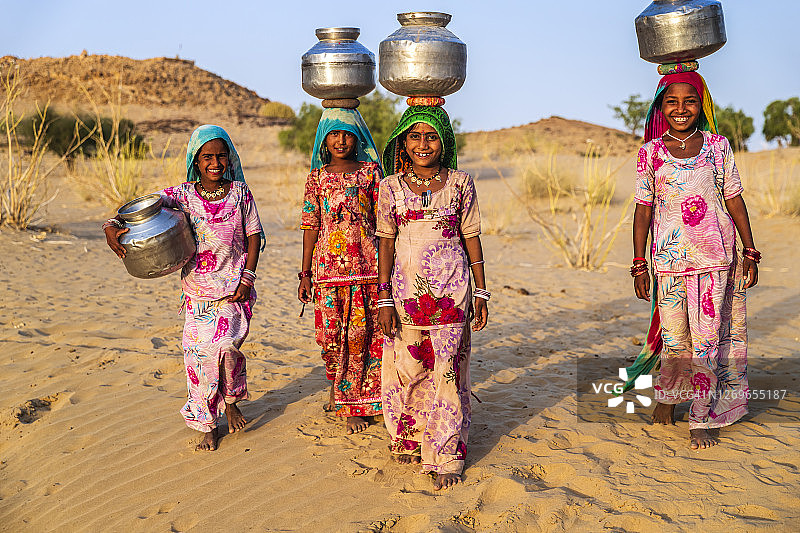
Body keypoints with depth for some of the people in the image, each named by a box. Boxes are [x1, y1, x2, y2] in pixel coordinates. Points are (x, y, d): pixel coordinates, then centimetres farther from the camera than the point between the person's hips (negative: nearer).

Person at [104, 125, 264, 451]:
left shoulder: (239, 192, 1)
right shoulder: (183, 195, 0)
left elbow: (254, 235, 4)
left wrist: (247, 277, -4)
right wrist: (112, 226, -29)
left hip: (233, 286, -1)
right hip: (198, 287, 1)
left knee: (224, 346, -16)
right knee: (198, 352, -2)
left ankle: (231, 401, 16)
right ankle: (207, 426, 14)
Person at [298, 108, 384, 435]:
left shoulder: (370, 171, 6)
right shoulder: (317, 177, 9)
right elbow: (311, 226, 8)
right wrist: (305, 274, 5)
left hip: (366, 263, -1)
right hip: (329, 264, 1)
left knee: (361, 332, -3)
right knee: (330, 333, 2)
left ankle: (354, 406, 8)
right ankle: (338, 389, 26)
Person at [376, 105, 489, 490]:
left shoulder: (460, 184, 1)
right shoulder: (391, 187, 1)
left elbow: (472, 240, 5)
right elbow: (386, 244, 3)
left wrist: (481, 292, 3)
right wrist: (384, 299, -2)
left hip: (451, 292, -1)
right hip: (407, 290, 1)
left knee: (446, 372, -2)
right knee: (407, 369, 6)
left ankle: (445, 457, 8)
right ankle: (410, 440, 29)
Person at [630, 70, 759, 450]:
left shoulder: (718, 146, 3)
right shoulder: (650, 153, 2)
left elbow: (735, 201, 7)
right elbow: (643, 210, 4)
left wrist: (750, 253, 6)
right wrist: (639, 265, 3)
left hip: (714, 257, 0)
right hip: (669, 257, 0)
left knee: (707, 338, 0)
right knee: (674, 337, 5)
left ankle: (702, 418, 12)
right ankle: (668, 394, 33)